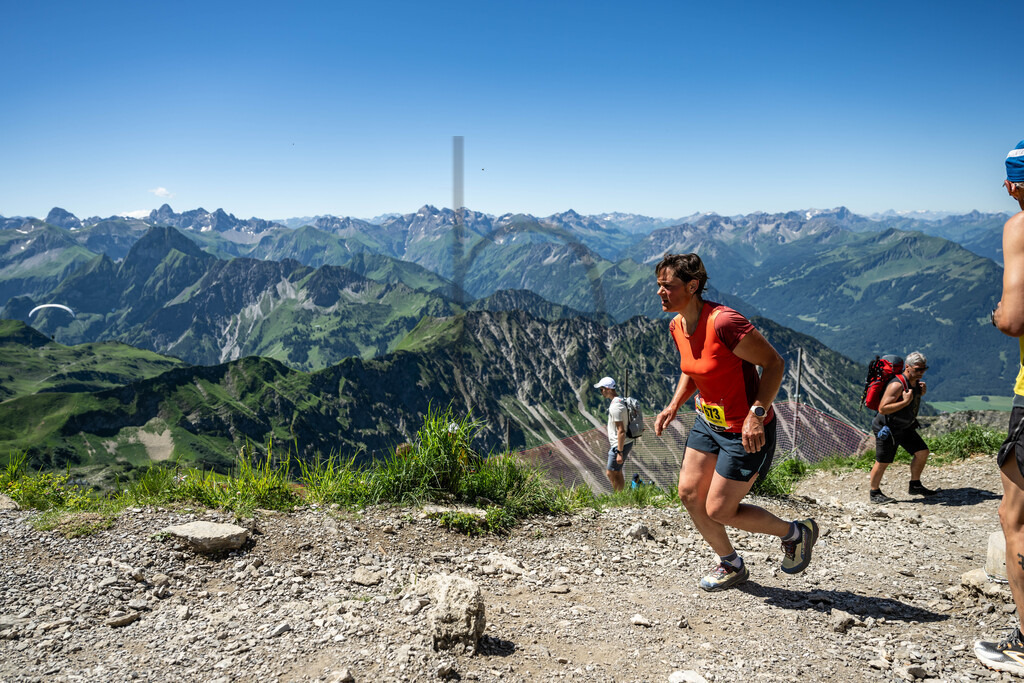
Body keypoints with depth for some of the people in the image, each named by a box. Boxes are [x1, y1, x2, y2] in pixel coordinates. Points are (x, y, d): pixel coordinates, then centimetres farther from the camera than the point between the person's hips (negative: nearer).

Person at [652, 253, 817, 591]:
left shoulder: (724, 322, -28)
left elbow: (774, 363, -21)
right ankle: (731, 565, 31)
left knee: (718, 511, -1)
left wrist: (757, 414, -29)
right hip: (708, 422, 8)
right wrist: (674, 405, 3)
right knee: (689, 494, 7)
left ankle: (796, 532, 25)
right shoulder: (677, 326, -1)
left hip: (745, 431, -8)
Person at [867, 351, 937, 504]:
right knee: (883, 462, -1)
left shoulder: (915, 381, 0)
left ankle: (915, 486, 22)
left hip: (906, 427, 9)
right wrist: (905, 401, -35)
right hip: (887, 428, -9)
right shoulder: (897, 385, -27)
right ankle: (874, 493, 16)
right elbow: (882, 409, -32)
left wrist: (922, 390, 2)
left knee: (922, 452, 6)